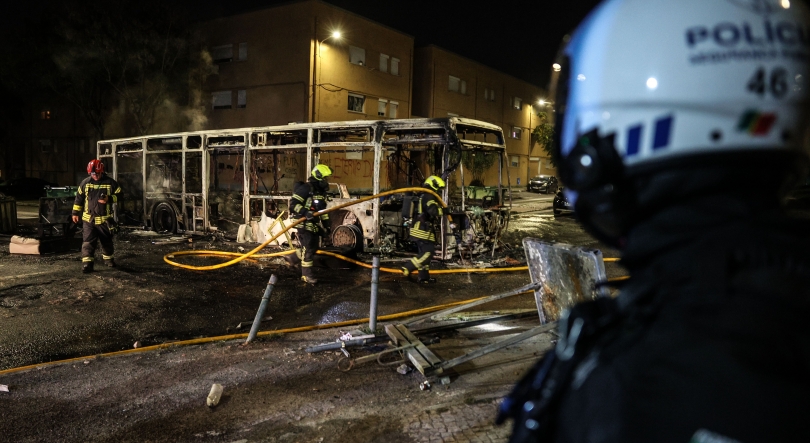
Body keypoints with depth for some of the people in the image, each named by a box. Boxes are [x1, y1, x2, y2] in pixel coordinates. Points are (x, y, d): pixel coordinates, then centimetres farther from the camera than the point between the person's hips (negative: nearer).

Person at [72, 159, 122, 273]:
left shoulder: (110, 182, -4)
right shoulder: (85, 183, 2)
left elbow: (119, 194, 1)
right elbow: (79, 198, 10)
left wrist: (109, 199, -18)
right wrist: (75, 213, 9)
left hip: (105, 219, 0)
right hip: (88, 218, 0)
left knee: (107, 241, 14)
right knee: (88, 241, -8)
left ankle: (108, 258, 35)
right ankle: (87, 263, -8)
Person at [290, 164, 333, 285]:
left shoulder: (321, 191, 12)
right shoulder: (306, 189, -17)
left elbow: (323, 210, 21)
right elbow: (293, 204, -22)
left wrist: (327, 224, 17)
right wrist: (305, 212, -35)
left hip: (315, 224, 9)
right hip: (304, 224, -9)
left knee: (314, 247, 15)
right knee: (308, 249, -6)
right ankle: (306, 274, 3)